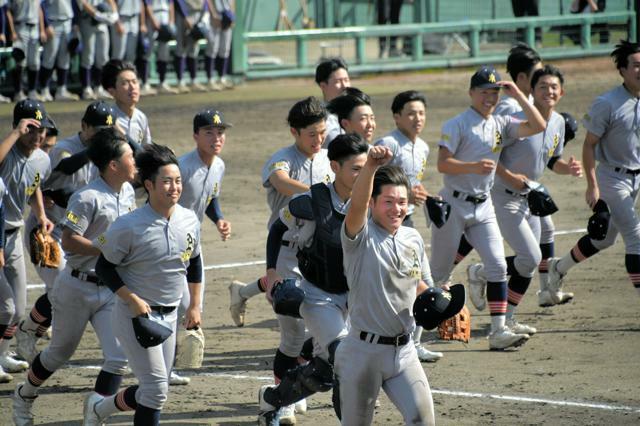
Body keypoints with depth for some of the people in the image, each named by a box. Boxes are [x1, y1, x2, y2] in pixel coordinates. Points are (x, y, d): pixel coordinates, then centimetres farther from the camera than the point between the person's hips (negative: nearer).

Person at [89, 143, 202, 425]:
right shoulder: (129, 226, -19)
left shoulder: (189, 220, -1)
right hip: (135, 316, -7)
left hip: (168, 317, 7)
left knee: (154, 391, 13)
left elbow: (193, 262, 16)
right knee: (156, 390, -13)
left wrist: (194, 306, 17)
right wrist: (133, 300, -19)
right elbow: (104, 267, -11)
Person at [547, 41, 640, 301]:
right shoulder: (607, 104, -17)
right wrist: (592, 186, -19)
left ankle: (559, 268, 39)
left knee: (605, 237, 18)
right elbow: (589, 145, -13)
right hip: (612, 179, -7)